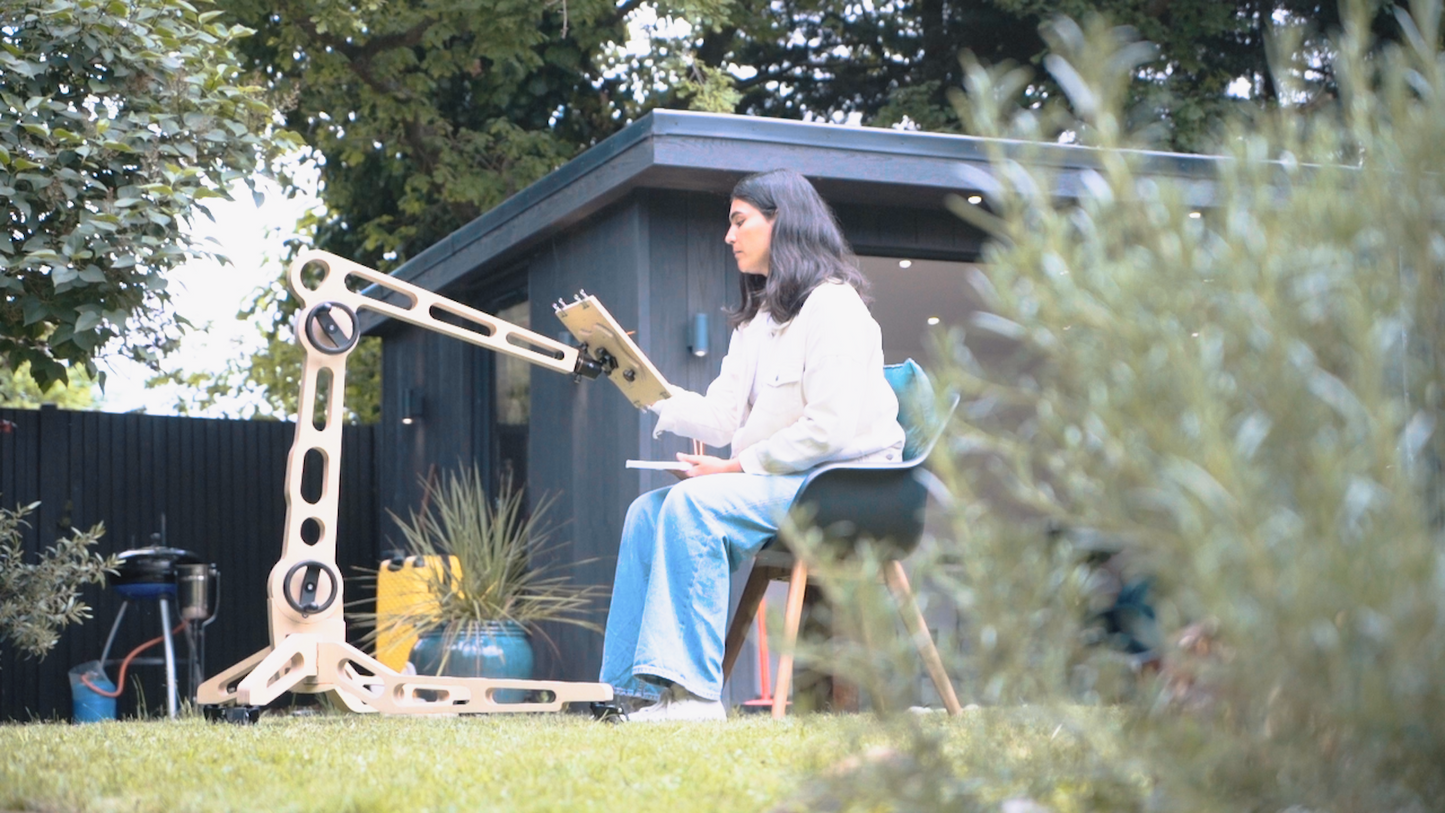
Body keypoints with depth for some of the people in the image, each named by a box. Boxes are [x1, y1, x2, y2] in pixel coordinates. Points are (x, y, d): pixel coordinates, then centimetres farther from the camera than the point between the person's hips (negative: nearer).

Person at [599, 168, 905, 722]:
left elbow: (829, 430, -19)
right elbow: (721, 418, 11)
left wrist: (735, 466, -18)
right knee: (649, 510, -9)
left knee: (694, 501, -29)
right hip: (775, 481, 9)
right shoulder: (758, 318, 21)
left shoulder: (832, 307, -9)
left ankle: (693, 691, -32)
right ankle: (640, 688, -12)